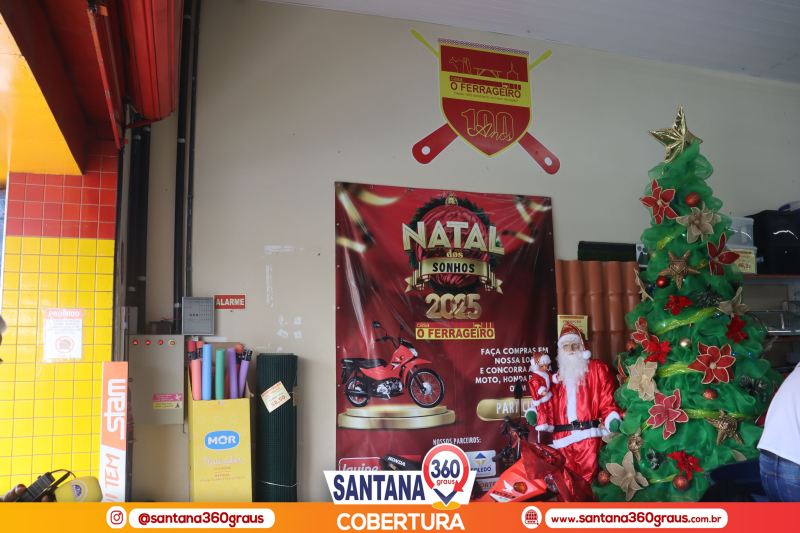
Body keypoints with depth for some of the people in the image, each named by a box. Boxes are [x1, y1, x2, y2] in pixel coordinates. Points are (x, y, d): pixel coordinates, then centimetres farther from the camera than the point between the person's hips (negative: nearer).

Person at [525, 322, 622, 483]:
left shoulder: (597, 369, 11)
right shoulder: (557, 377, 20)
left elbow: (606, 400, 2)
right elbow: (551, 407, 15)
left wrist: (613, 419, -14)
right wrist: (535, 414, -2)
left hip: (588, 435, -3)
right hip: (563, 439, 4)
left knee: (586, 480, -8)